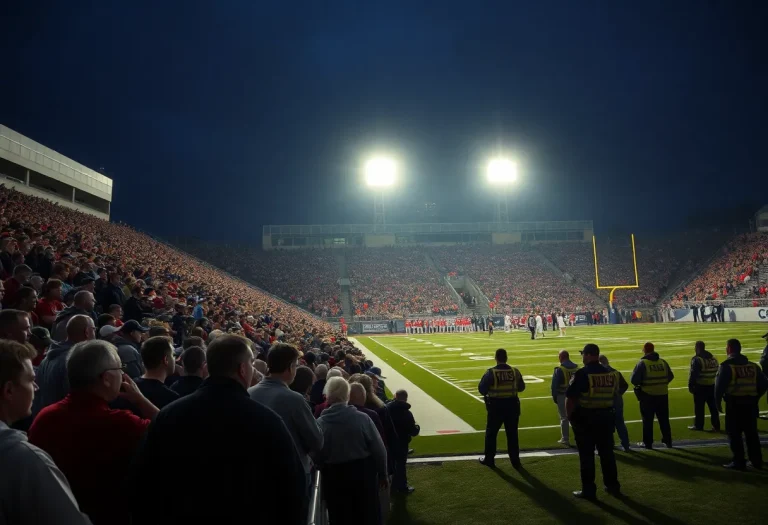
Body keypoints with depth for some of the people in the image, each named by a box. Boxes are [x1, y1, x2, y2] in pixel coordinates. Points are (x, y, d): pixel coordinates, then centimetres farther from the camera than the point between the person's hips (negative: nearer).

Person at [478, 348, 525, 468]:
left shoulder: (491, 373, -15)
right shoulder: (515, 372, -4)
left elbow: (482, 389, -12)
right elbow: (521, 387, 8)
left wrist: (487, 394, 9)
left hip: (496, 406, -3)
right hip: (512, 405, 3)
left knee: (491, 433, 12)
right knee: (512, 434, 13)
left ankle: (489, 459, 20)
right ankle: (515, 460, 18)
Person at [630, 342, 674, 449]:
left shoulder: (642, 363, -13)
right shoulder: (663, 362, 2)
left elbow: (634, 380, -15)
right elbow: (670, 377, 8)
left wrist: (640, 384, 6)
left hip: (647, 395, -4)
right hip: (662, 395, 4)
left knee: (648, 420, 5)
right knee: (664, 419, 16)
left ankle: (648, 443, 9)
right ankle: (668, 441, 23)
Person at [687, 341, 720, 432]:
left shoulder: (697, 359, -15)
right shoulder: (713, 358, 11)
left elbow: (693, 374, -18)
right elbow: (717, 372, 17)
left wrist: (690, 386, -11)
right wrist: (716, 383, 23)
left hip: (700, 386, -7)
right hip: (712, 386, 7)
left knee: (699, 407, 1)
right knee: (713, 407, 14)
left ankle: (698, 425, 6)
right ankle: (716, 425, 18)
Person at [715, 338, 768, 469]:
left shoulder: (727, 366, -10)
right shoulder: (752, 366, 8)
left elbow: (719, 385, -14)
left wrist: (718, 401, 0)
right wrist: (755, 397, 19)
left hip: (734, 404, -6)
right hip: (750, 403, 6)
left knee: (734, 434, 3)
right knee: (751, 433, 17)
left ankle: (739, 462, 6)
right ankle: (757, 461, 23)